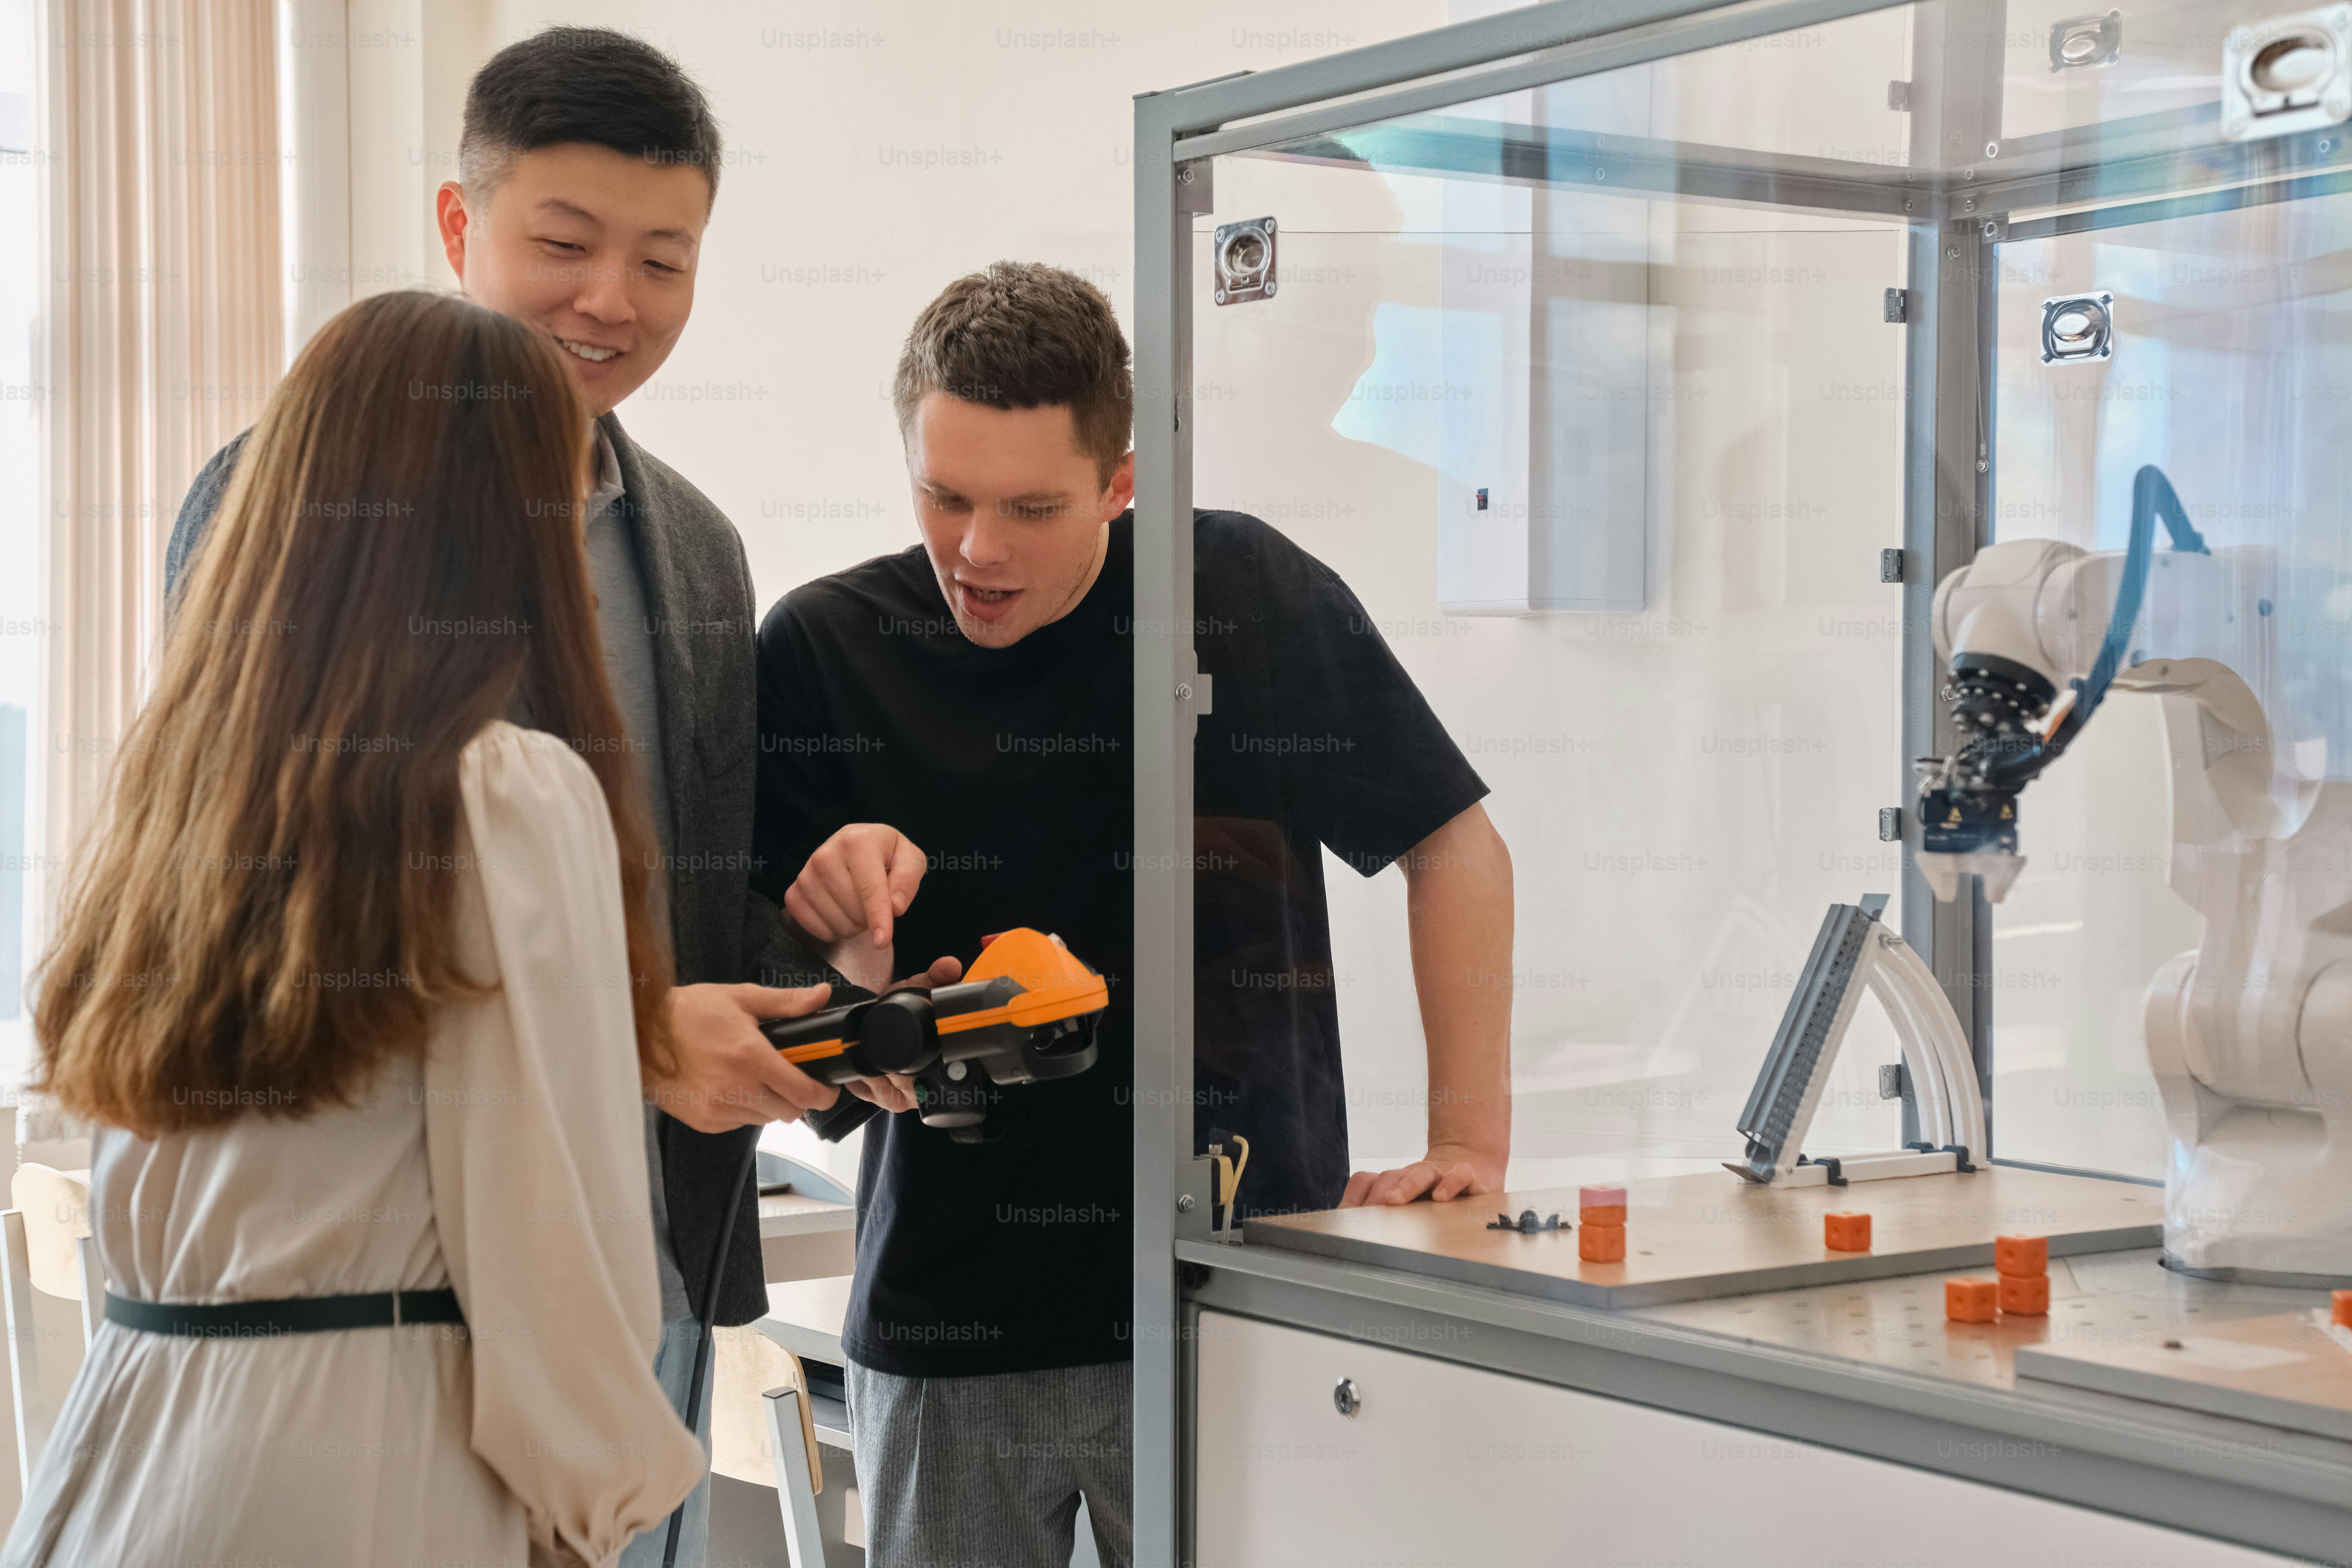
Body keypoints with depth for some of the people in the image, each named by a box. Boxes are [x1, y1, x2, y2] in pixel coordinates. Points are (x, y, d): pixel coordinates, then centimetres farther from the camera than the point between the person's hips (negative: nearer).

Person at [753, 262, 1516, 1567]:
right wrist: (854, 929, -21)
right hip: (944, 1323, 1)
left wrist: (1468, 1140, 0)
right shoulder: (822, 650, 0)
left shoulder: (1255, 599, -2)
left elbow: (1452, 845, 6)